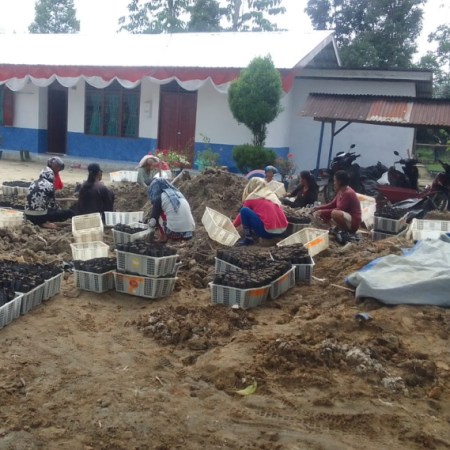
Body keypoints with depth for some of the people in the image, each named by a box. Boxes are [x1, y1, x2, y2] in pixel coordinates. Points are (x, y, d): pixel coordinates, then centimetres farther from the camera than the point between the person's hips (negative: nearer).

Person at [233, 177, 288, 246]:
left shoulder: (251, 198, 5)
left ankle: (248, 238, 2)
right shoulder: (272, 196, 20)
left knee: (244, 211, 0)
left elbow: (241, 215, 19)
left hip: (268, 232, -7)